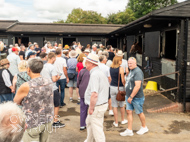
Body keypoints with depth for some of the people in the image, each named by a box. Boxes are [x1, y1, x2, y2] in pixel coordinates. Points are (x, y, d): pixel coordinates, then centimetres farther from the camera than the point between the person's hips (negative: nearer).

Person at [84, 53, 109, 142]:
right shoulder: (100, 72, 10)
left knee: (97, 129, 1)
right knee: (89, 122, 28)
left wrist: (91, 108, -19)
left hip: (97, 106, -11)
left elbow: (94, 94, -29)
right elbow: (107, 86, 19)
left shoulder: (94, 74, -22)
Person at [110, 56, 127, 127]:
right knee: (122, 105, 16)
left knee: (115, 106, 9)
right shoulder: (121, 68, -12)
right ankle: (123, 120, 32)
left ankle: (116, 122, 16)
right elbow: (123, 80, -13)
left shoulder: (110, 68, 2)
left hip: (112, 87, 3)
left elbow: (110, 78, 9)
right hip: (120, 88, -3)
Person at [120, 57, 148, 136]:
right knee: (129, 112, 7)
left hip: (137, 98, -9)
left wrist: (131, 97, -23)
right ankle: (129, 130, 14)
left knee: (139, 113, 8)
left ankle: (144, 127, 30)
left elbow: (137, 86, -26)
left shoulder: (138, 72, -20)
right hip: (129, 96, 9)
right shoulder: (131, 71, 11)